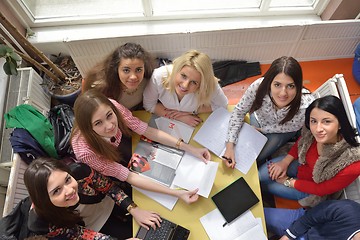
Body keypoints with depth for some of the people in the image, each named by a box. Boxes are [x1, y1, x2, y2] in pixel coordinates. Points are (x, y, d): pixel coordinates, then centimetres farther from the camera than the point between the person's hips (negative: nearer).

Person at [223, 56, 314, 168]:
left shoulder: (305, 107, -42)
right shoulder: (258, 86, -40)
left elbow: (289, 127, -19)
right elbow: (239, 111, -24)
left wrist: (261, 129, -14)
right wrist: (230, 146, -30)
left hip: (284, 130, -1)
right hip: (260, 119, 1)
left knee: (257, 157, -6)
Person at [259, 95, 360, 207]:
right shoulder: (311, 130, -27)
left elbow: (321, 189, -22)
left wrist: (287, 181, -14)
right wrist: (285, 162, -12)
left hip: (314, 189, -3)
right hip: (301, 163, 3)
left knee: (263, 184, -3)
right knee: (259, 175, -3)